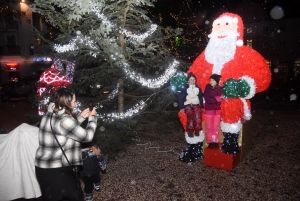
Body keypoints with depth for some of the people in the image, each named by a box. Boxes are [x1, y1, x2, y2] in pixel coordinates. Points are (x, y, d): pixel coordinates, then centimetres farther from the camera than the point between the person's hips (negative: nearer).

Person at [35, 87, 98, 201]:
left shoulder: (51, 114, 2)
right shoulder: (64, 120, -26)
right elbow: (87, 136, -17)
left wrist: (81, 117, 13)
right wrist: (92, 117, -4)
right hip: (55, 170, -9)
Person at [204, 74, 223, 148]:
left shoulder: (220, 88, 1)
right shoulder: (207, 87, -8)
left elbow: (221, 99, 6)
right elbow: (207, 99, -15)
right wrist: (218, 98, -16)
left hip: (217, 110, 2)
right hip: (209, 110, -2)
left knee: (216, 127, 9)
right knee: (209, 127, 4)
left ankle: (215, 141, 21)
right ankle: (210, 142, 16)